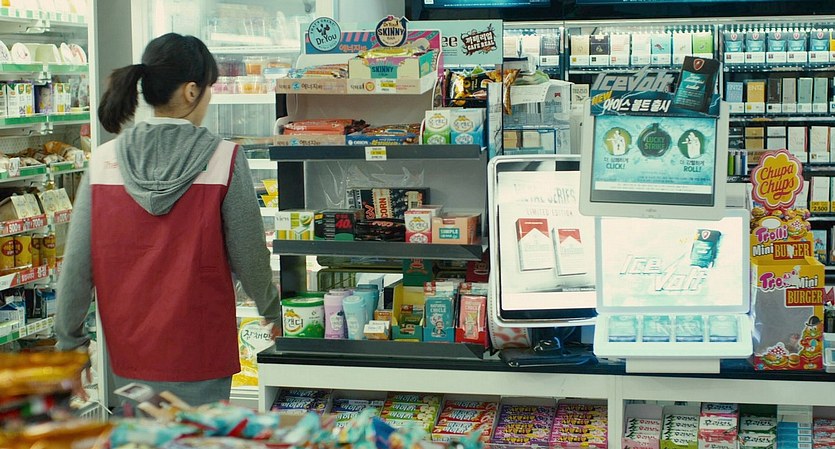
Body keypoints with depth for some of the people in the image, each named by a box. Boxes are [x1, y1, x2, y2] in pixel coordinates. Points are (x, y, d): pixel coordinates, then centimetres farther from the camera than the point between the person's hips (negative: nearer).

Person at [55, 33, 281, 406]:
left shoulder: (103, 161, -2)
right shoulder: (224, 160, -11)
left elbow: (76, 264, -1)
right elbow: (249, 254, -4)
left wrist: (69, 340, 10)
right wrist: (271, 309, 15)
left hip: (129, 350, 4)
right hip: (200, 351, -4)